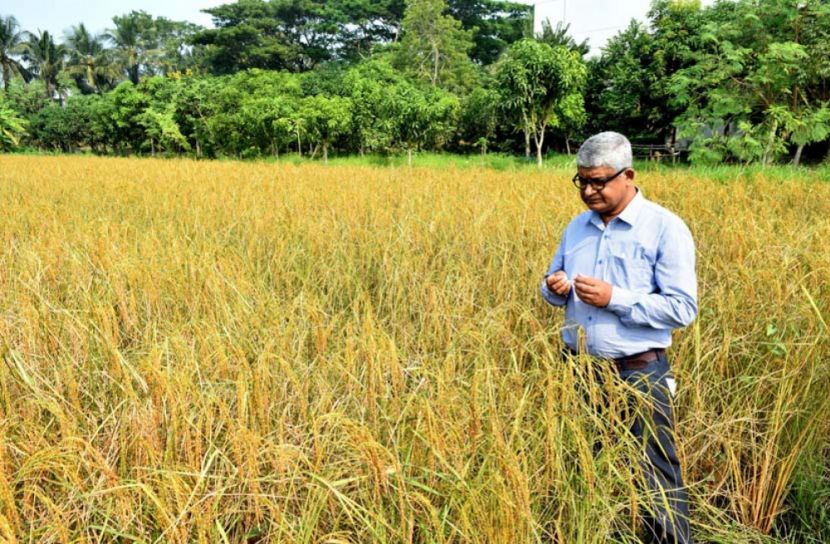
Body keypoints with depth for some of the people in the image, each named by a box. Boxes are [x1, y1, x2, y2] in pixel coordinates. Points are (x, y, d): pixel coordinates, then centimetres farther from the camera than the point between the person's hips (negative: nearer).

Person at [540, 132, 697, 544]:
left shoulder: (666, 228, -10)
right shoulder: (576, 227, 9)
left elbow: (683, 308, -14)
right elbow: (553, 289, 17)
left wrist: (614, 298, -22)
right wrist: (555, 289, -8)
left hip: (638, 374, -5)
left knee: (655, 480, 4)